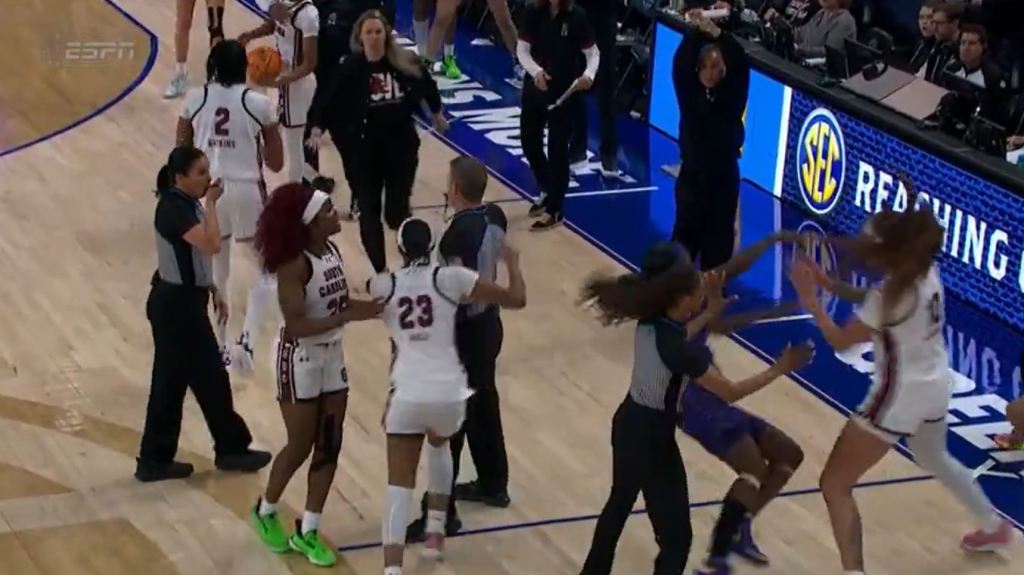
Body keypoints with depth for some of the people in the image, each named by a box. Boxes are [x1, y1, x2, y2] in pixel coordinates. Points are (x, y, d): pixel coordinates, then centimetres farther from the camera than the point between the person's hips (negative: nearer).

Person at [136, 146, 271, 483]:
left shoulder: (188, 203, 7)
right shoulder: (173, 208, -23)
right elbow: (211, 244, -34)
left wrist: (212, 289, 18)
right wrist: (211, 204, -24)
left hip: (182, 300, 9)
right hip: (176, 304, -9)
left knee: (171, 381, 13)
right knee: (211, 378, 4)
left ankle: (155, 459, 19)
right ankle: (231, 448, 20)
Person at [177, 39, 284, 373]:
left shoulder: (194, 99, -1)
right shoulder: (258, 104, -7)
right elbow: (276, 163, -1)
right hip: (246, 190, -3)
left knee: (217, 274, 19)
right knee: (268, 271, 13)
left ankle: (220, 348, 24)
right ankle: (245, 339, -6)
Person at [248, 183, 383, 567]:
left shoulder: (332, 250, 0)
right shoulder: (294, 264, -24)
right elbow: (295, 325, -28)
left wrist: (368, 305, -9)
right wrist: (350, 315, -34)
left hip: (332, 355, 7)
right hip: (300, 360, -7)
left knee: (329, 446, 8)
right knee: (301, 446, 6)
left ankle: (307, 531, 20)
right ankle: (266, 513, 32)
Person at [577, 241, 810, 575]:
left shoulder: (651, 321, -10)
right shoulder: (676, 348, -32)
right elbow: (730, 392, -22)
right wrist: (779, 369, -14)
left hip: (628, 427, 9)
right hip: (653, 441, -9)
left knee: (619, 505, 32)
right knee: (676, 538, 2)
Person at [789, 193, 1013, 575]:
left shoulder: (890, 295, -28)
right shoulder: (926, 272, -6)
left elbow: (839, 341, -18)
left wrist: (810, 297, -12)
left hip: (900, 396, -9)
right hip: (934, 385, 9)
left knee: (835, 484, -1)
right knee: (934, 457, 38)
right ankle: (995, 527, 55)